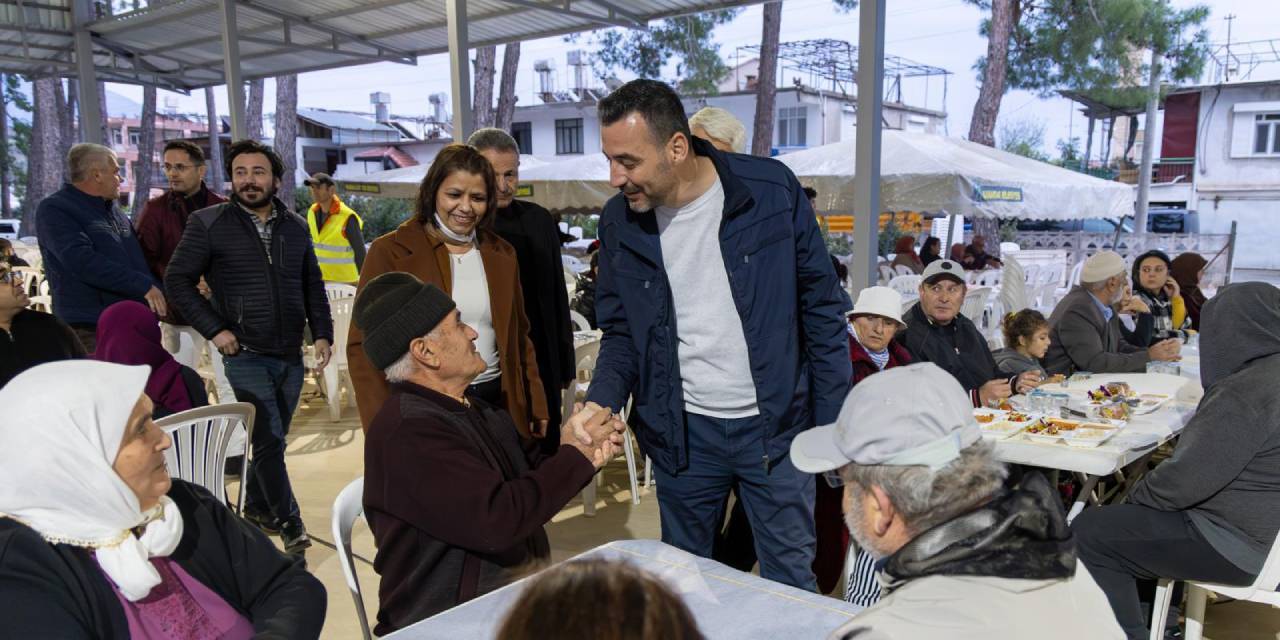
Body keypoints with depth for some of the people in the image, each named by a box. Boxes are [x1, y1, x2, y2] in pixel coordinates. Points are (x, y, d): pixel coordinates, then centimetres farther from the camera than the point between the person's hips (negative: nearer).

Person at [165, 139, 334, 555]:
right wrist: (214, 329, -9)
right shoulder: (209, 224, -3)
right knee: (269, 439, -7)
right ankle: (289, 521, 5)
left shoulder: (295, 227, 9)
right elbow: (178, 280, -2)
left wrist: (322, 333, 4)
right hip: (246, 354, -4)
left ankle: (257, 507, 32)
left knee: (272, 438, 14)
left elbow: (313, 285, 15)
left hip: (290, 356, 5)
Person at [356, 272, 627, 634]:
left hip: (515, 599, 8)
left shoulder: (469, 407, 9)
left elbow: (529, 474, 13)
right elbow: (497, 518, -27)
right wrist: (574, 455, -15)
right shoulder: (408, 433, -20)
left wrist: (588, 454, -6)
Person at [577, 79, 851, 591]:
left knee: (791, 579, 12)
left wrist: (835, 422, -4)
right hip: (682, 433, 2)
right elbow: (620, 333, 6)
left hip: (775, 426, -2)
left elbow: (822, 310, -4)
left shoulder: (772, 190, -11)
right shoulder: (618, 222, -4)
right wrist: (601, 401, -14)